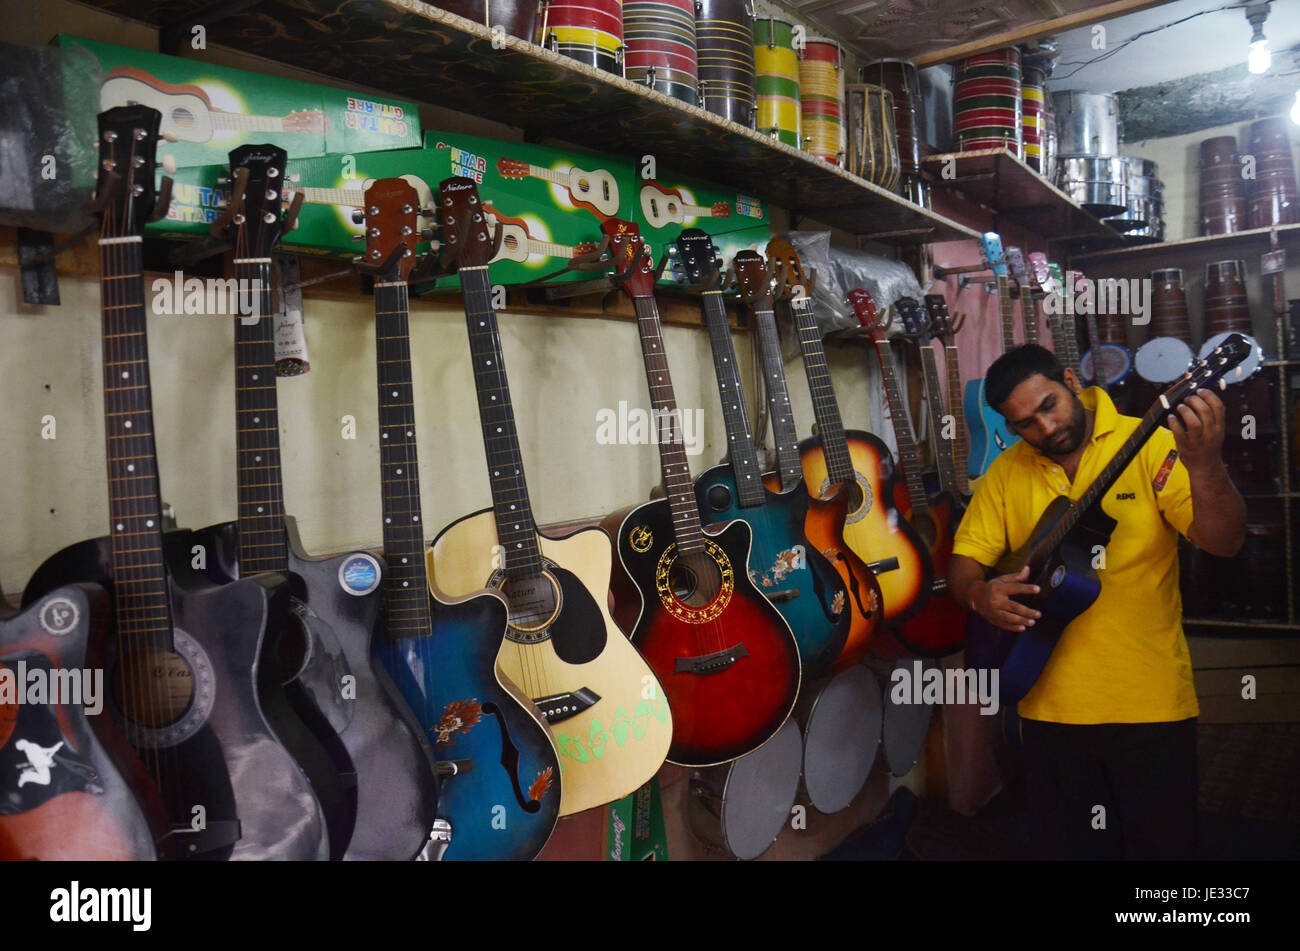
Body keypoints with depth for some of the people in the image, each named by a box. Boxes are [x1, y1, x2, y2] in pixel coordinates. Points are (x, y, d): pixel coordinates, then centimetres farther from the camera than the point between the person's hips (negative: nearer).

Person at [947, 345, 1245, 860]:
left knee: (1163, 844, 11)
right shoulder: (1008, 471, 3)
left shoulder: (1151, 446, -8)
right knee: (1063, 845, 15)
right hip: (1050, 706, 3)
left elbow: (1224, 542, -16)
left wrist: (1203, 464, -34)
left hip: (1151, 705, -3)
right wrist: (979, 594, -17)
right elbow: (963, 561, 6)